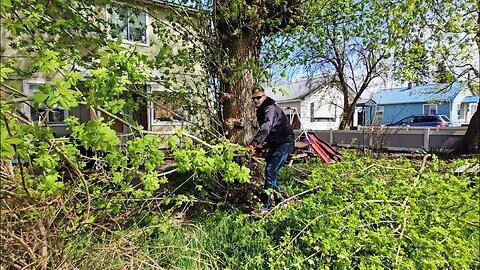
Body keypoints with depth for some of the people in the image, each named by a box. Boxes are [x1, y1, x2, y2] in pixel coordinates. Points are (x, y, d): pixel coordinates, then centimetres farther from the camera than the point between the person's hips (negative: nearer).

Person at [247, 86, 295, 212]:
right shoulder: (261, 110, 11)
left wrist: (253, 143, -48)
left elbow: (266, 128, -38)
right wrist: (261, 144, 7)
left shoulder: (271, 108, -19)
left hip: (285, 143, -10)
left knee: (270, 172, -16)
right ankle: (280, 202, 24)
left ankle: (265, 206, -8)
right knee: (270, 173, 11)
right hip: (275, 144, 10)